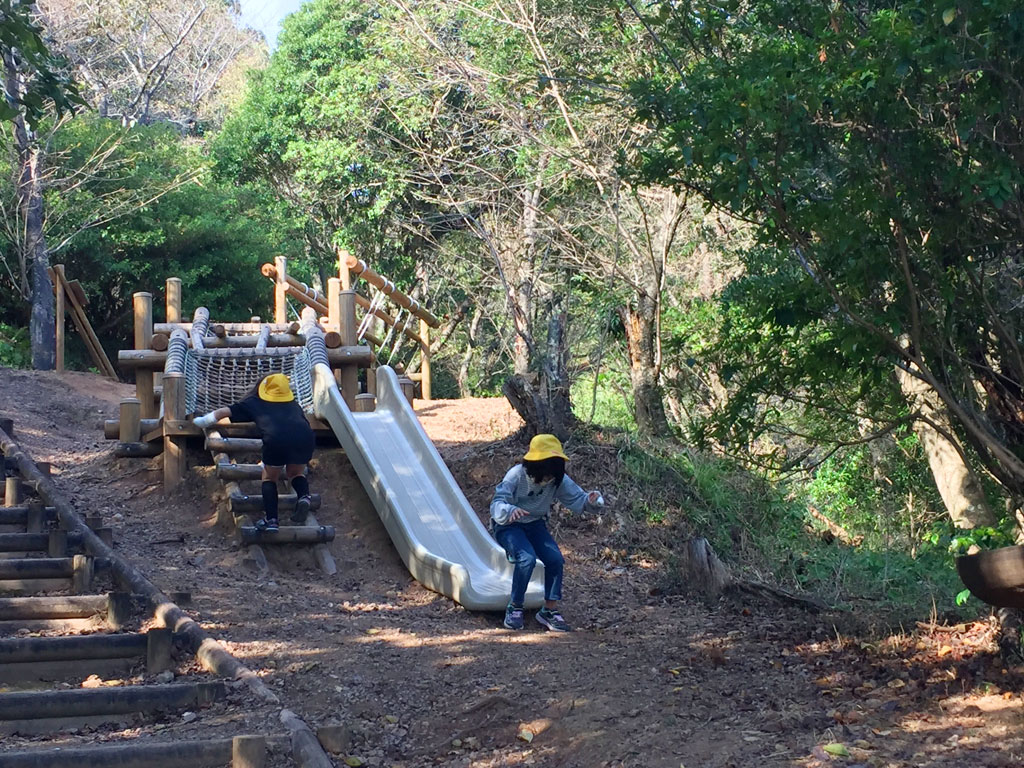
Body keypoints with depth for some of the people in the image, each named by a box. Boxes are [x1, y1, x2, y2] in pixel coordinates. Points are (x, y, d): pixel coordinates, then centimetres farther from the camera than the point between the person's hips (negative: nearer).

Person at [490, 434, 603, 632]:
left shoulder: (559, 480, -11)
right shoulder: (516, 476, -25)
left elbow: (576, 498, -9)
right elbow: (497, 504, -31)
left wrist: (590, 500, -33)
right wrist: (510, 511, -53)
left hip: (535, 524, 5)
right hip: (508, 526, -5)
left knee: (555, 558, -18)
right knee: (527, 558, -30)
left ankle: (550, 610, -1)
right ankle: (514, 608, -11)